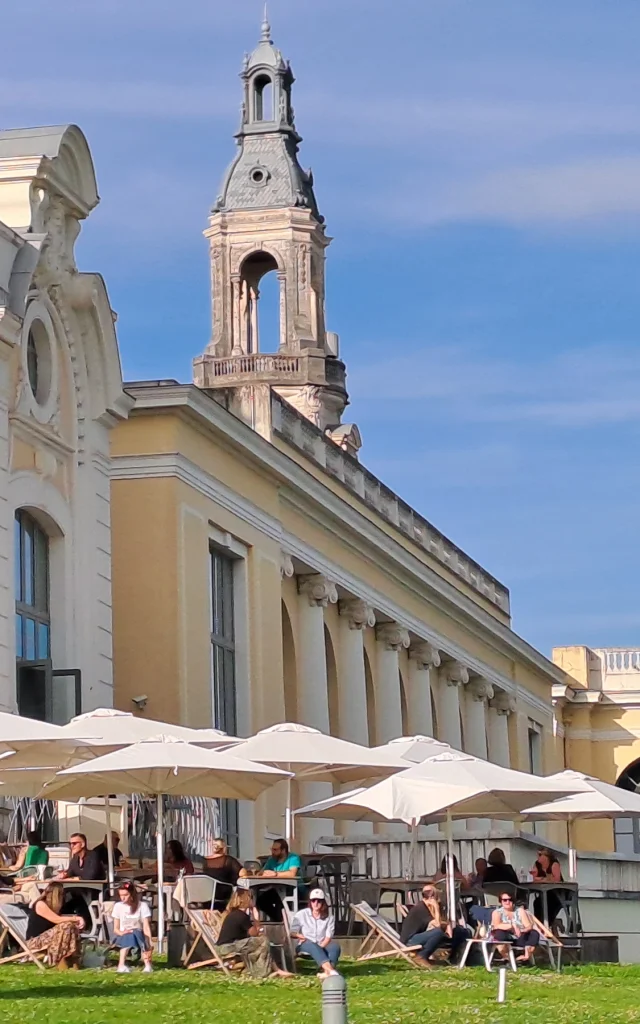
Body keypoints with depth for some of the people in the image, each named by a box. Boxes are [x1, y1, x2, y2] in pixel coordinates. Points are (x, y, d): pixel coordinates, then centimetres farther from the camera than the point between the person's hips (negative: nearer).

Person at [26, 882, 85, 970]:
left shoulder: (50, 906, 13)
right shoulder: (40, 905, -16)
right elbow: (57, 920, -21)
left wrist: (75, 919, -13)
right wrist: (75, 918, -13)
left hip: (46, 938, 9)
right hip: (34, 941, -9)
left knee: (74, 927, -2)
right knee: (65, 927, -26)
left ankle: (72, 960, -11)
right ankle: (60, 961, -23)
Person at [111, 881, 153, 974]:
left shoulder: (142, 906, -1)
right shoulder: (118, 906, 3)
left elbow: (146, 927, -9)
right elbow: (116, 928, 4)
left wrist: (149, 943, -23)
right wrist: (121, 932, -20)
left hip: (138, 935, 0)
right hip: (123, 936, 0)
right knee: (128, 936, -35)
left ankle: (147, 964, -44)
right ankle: (121, 965, -49)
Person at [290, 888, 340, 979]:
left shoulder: (329, 917, 6)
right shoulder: (301, 915, 5)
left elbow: (328, 937, -2)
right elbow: (292, 933, 4)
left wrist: (321, 946, -21)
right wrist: (300, 936, -18)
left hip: (322, 947, 2)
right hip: (305, 946, -2)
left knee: (335, 946, -32)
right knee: (312, 945, -39)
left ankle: (326, 972, -56)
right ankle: (331, 971, -62)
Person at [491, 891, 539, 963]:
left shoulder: (520, 911, 7)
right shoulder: (497, 912, 0)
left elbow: (529, 926, -5)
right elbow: (497, 926, -21)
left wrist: (524, 930, -29)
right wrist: (513, 926, -34)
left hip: (519, 939, 2)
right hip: (505, 940, -2)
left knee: (534, 934, -23)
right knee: (499, 933, -37)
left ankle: (526, 957, -21)